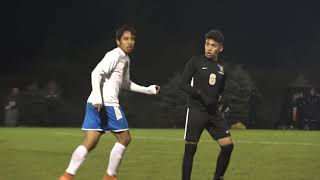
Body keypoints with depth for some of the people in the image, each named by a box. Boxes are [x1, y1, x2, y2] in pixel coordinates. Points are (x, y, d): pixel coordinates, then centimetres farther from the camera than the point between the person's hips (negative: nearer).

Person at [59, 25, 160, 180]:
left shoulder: (126, 59, 23)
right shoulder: (114, 55, -7)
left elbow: (125, 83, 38)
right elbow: (96, 73, -19)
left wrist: (148, 90, 37)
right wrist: (97, 98, -27)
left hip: (97, 104, 9)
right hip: (106, 103, -9)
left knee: (90, 143, 1)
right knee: (124, 138, 2)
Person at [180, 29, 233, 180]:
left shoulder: (221, 68, 13)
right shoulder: (195, 62, -2)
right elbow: (183, 84, -7)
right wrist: (201, 94, -17)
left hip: (213, 112, 5)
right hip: (196, 111, -5)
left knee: (228, 145, -2)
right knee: (190, 149, -5)